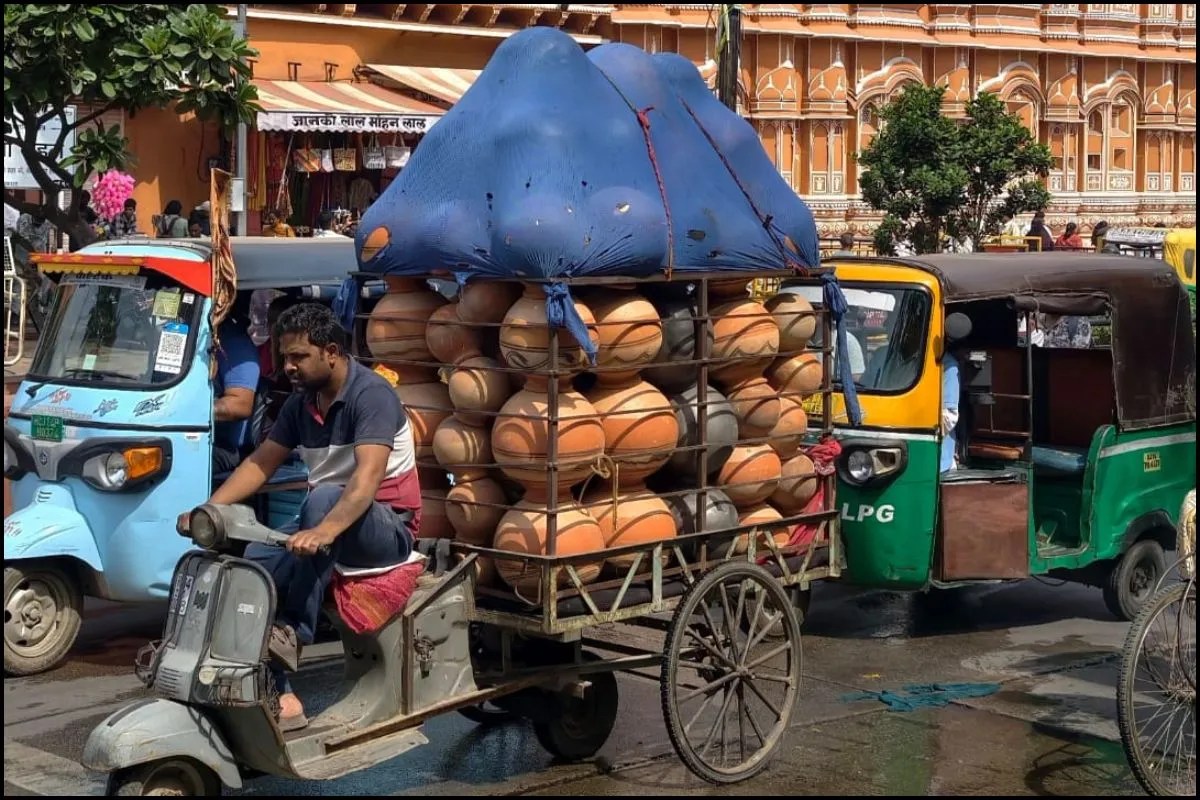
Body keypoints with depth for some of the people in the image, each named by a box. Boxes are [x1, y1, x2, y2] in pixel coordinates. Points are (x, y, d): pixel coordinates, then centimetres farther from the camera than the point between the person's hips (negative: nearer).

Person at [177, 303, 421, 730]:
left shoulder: (371, 394, -18)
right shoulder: (301, 403, 7)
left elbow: (367, 477, -32)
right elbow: (260, 463, 7)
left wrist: (324, 531, -47)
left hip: (387, 526, -8)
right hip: (326, 523, 8)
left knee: (323, 498, -38)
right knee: (249, 562, -16)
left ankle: (294, 631, -33)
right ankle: (279, 697, -20)